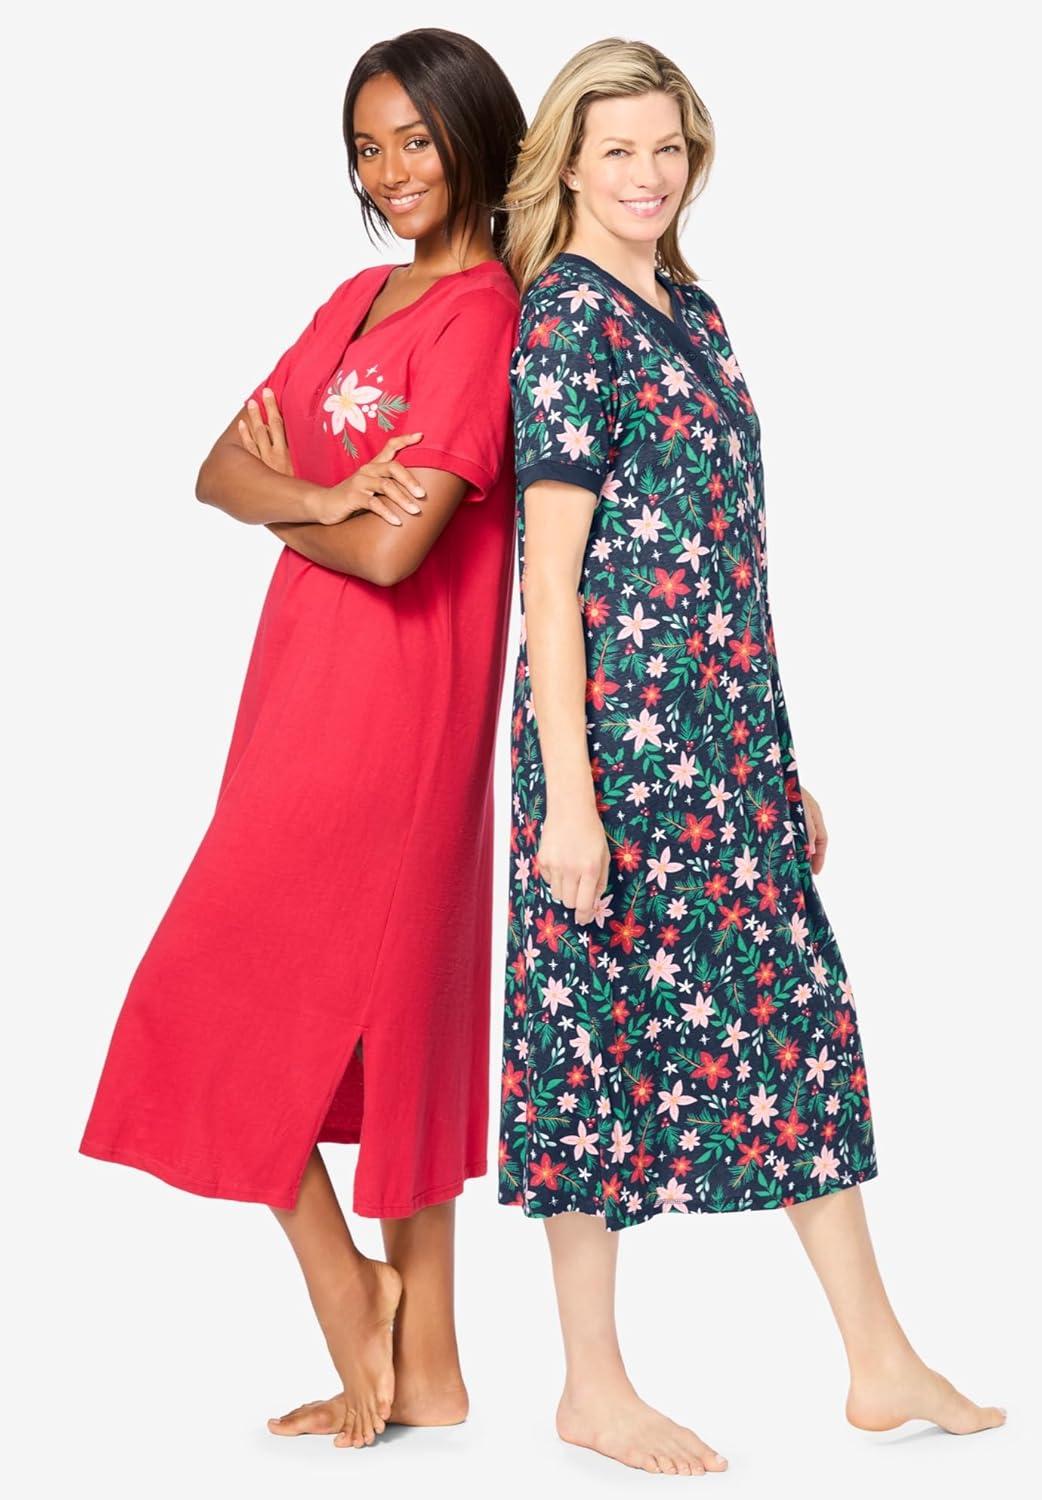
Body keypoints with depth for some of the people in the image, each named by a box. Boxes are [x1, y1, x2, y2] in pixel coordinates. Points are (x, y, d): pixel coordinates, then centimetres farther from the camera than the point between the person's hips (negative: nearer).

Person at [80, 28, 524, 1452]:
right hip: (315, 693, 9)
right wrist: (326, 496, -13)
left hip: (384, 715, -9)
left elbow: (394, 551, -21)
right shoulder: (359, 300, 14)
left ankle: (348, 1294, 13)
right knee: (387, 1016, 11)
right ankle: (421, 1367, 20)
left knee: (230, 1000, -2)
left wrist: (290, 499, -2)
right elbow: (222, 472, 8)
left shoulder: (481, 315, -13)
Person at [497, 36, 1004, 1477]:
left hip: (729, 734, 8)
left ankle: (883, 1363, 20)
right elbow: (550, 584, -14)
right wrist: (570, 798, -18)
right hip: (620, 734, -8)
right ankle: (594, 1387, 15)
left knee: (801, 1013, 10)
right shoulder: (565, 323, -9)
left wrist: (782, 763, 18)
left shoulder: (691, 312, 14)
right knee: (609, 1028, 1)